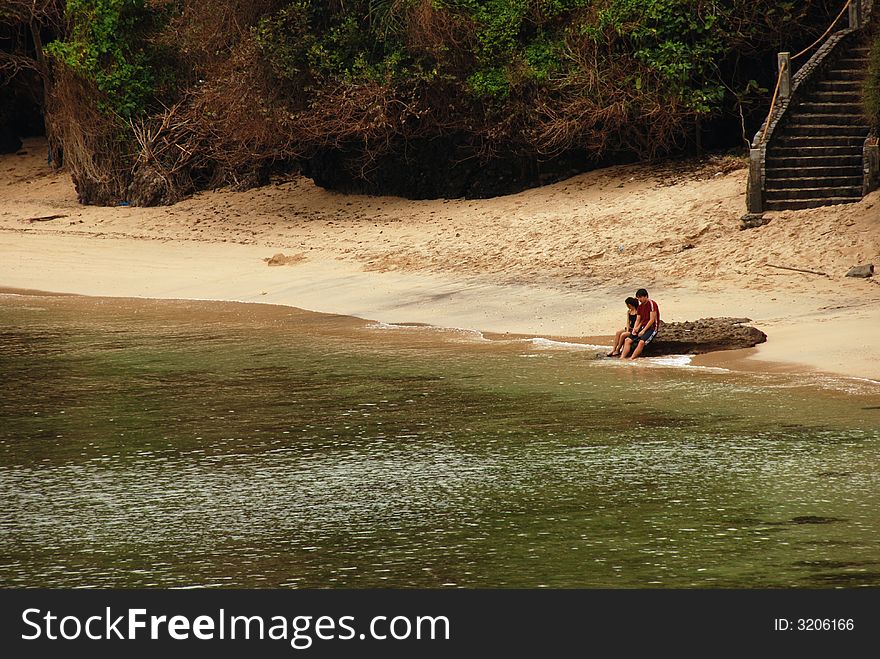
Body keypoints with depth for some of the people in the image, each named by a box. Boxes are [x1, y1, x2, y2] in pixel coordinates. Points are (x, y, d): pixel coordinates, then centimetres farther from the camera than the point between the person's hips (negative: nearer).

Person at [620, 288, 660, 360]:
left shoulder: (651, 304, -12)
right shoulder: (640, 306, 13)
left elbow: (652, 320, -17)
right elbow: (638, 320, 17)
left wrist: (643, 331, -18)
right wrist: (635, 329, -4)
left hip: (652, 327, -8)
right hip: (643, 327, 8)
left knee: (642, 342, -32)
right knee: (627, 340, -8)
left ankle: (631, 359, -37)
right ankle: (622, 358, -19)